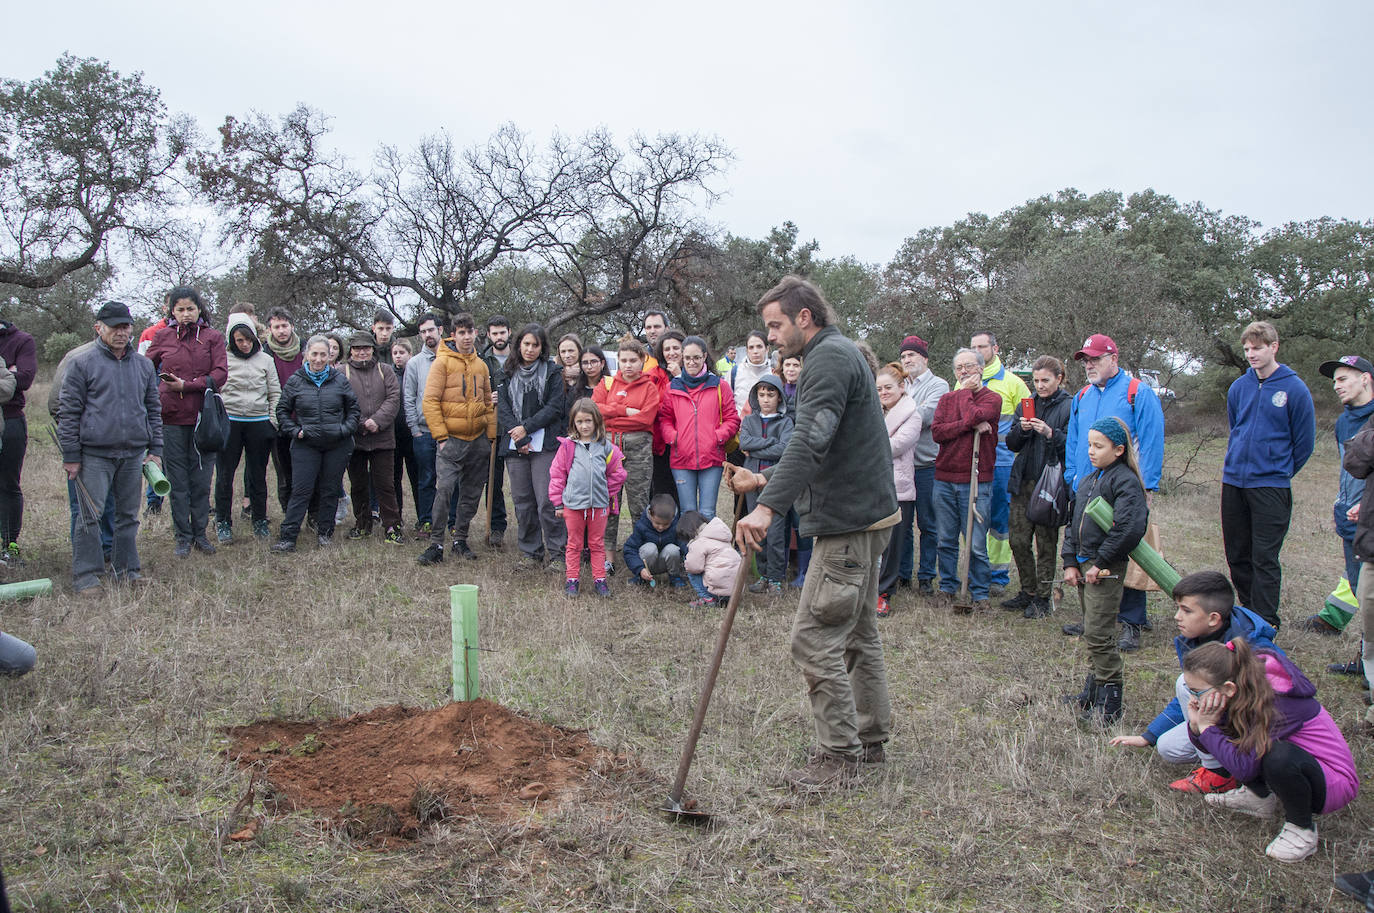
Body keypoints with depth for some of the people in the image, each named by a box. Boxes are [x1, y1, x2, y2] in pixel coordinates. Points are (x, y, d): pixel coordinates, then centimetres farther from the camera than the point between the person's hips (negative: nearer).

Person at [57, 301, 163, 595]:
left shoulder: (144, 365, 12)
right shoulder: (82, 364, -1)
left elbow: (153, 409, 18)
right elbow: (68, 412, -1)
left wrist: (155, 449, 12)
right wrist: (70, 456, -4)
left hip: (134, 454, 4)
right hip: (94, 454, -4)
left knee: (128, 514, 11)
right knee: (90, 516, -4)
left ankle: (126, 567, 21)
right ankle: (86, 573, 5)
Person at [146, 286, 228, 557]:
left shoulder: (212, 337, 5)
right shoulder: (162, 337, 8)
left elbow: (220, 374, -5)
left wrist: (187, 385, -13)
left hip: (203, 416, 0)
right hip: (172, 416, 0)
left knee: (201, 478, 5)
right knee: (178, 480, 5)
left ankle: (200, 532, 17)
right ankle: (183, 536, 14)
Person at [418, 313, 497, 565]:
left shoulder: (481, 365, 12)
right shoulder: (443, 362, -3)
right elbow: (430, 401, -7)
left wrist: (491, 436, 9)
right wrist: (440, 436, -12)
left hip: (478, 440, 5)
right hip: (452, 439, -5)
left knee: (471, 494, 9)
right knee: (444, 489, -13)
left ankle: (460, 539, 21)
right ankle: (436, 545, -7)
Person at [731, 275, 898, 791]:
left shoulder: (830, 357, -14)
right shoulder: (838, 355, 20)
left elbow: (811, 441, -30)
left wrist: (768, 506, -37)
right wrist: (763, 481, 15)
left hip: (848, 523, -11)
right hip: (864, 516, 11)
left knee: (815, 641, -8)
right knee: (857, 633, 19)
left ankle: (839, 756, 2)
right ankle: (870, 740, 31)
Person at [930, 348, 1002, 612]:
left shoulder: (992, 398, 3)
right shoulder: (947, 399, 13)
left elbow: (972, 415, -18)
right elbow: (936, 431, -3)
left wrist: (965, 392, 0)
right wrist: (971, 426, -14)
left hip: (976, 481, -3)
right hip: (945, 480, 4)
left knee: (976, 545, -2)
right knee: (946, 541, 10)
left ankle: (979, 593, 11)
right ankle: (947, 588, 22)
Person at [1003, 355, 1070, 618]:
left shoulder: (1069, 407, -2)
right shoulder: (1026, 405, 14)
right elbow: (1011, 444, 12)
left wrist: (1050, 433, -22)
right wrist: (1021, 430, -8)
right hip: (1024, 482, 5)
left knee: (1046, 542, 2)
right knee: (1018, 540, 5)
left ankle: (1042, 598, 13)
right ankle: (1028, 591, 21)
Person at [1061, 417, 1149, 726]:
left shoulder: (1126, 481, -13)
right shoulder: (1089, 481, 15)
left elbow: (1130, 528, -24)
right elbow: (1074, 523, 18)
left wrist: (1101, 563, -19)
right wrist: (1070, 562, 9)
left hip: (1107, 569, -9)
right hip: (1085, 565, 9)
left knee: (1098, 633, -7)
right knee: (1091, 632, 17)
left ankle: (1109, 703, 2)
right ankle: (1093, 691, 29)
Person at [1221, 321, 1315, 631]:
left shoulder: (1294, 389, -6)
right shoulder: (1238, 387, 7)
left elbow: (1304, 442, 2)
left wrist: (1280, 471, 10)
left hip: (1270, 486, -5)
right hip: (1233, 482, 5)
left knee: (1264, 558, -4)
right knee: (1236, 555, 11)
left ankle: (1266, 623, 5)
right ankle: (1248, 611, 26)